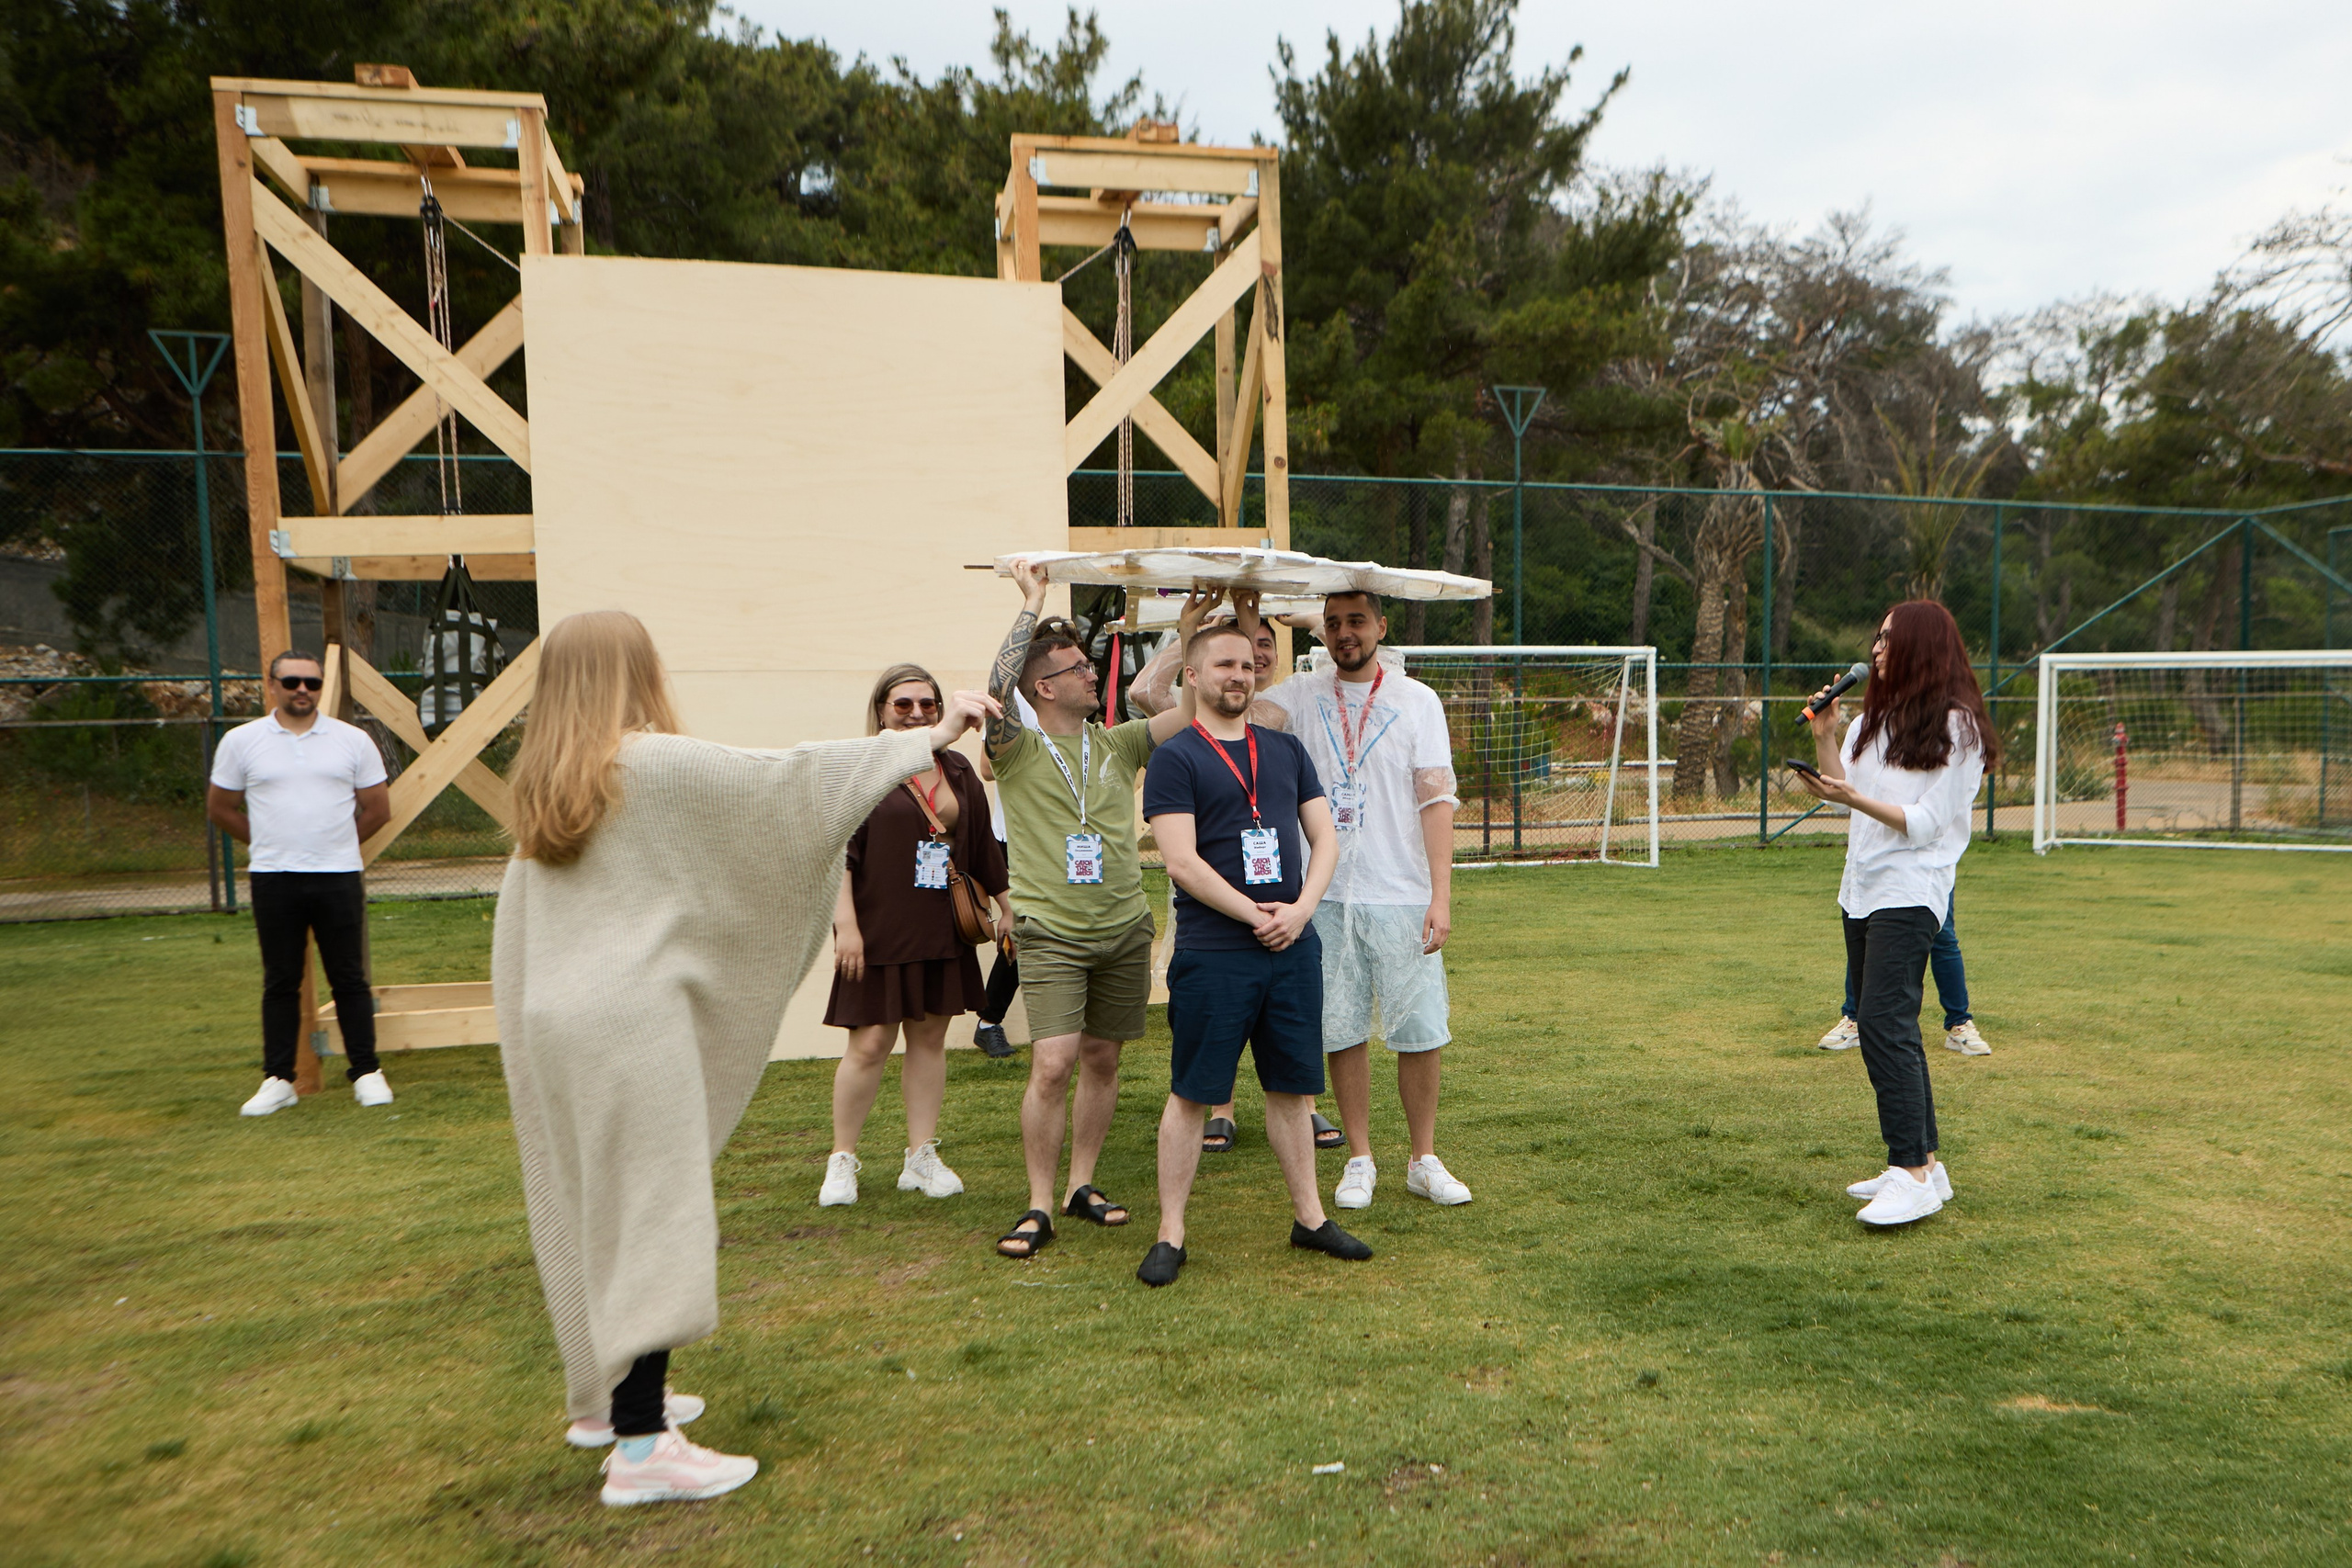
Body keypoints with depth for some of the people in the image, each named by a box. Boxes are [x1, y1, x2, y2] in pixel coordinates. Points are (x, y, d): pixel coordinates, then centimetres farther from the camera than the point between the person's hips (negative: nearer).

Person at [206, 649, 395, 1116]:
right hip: (273, 880, 0)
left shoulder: (352, 740, 4)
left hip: (339, 877, 0)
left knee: (349, 979, 4)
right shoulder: (241, 742, 4)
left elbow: (378, 807, 11)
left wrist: (335, 844, 11)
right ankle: (277, 1079, 16)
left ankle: (366, 1073, 11)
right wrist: (269, 842, 12)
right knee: (280, 982, 8)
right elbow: (220, 808, 13)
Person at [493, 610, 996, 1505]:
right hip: (629, 1025, -9)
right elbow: (788, 780, -15)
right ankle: (640, 1447, 0)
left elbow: (521, 928, 14)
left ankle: (606, 1396, 33)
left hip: (557, 1025, 9)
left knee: (594, 1210, 18)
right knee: (653, 1218, -3)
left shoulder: (542, 785, 11)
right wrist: (933, 735, -11)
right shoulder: (657, 763, -13)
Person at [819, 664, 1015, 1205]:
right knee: (871, 1044, -3)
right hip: (881, 932, -5)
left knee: (930, 1038, 9)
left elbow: (983, 845, 19)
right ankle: (842, 1160, 14)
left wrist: (1006, 907, 19)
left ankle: (922, 1157, 20)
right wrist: (846, 924, -15)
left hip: (944, 934, 5)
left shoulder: (959, 772, 12)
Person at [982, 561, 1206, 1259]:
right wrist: (1031, 602, -18)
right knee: (1052, 1067, -12)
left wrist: (1192, 634, 0)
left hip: (1124, 930, 5)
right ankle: (1039, 1206, 2)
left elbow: (1191, 711, 6)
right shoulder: (1018, 751, -5)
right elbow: (997, 690, -23)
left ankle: (1083, 1184, 28)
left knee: (1102, 1062, 12)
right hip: (1052, 934, -4)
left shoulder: (1118, 744, 9)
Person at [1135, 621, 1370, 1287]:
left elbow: (1325, 838, 10)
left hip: (1295, 948, 5)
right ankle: (1170, 1234, 13)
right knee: (1191, 1094, 2)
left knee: (1292, 1088, 14)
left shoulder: (1286, 750, 13)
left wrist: (1300, 909, -6)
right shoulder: (1175, 758, -4)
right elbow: (1182, 862, -12)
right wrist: (1254, 914, -14)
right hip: (1212, 954, -5)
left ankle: (1309, 1217, 28)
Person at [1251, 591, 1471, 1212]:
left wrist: (1441, 895, -10)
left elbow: (1437, 800, -2)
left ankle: (1424, 1161, 20)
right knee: (1341, 1030, 6)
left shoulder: (1417, 700, 4)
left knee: (1420, 1031, 3)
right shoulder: (1302, 696, 7)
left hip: (1402, 895, -1)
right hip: (1325, 892, 1)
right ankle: (1359, 1161, 21)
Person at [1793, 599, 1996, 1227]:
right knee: (1886, 1026, 10)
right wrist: (1824, 736, 4)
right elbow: (1846, 791, 14)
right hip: (1861, 889, 9)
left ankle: (1913, 1173, -16)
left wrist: (1855, 798, -22)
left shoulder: (1956, 726, -8)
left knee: (1884, 1021, -18)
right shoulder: (1876, 716, 17)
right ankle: (1923, 1162, 18)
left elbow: (1925, 821, -13)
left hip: (1909, 892, -9)